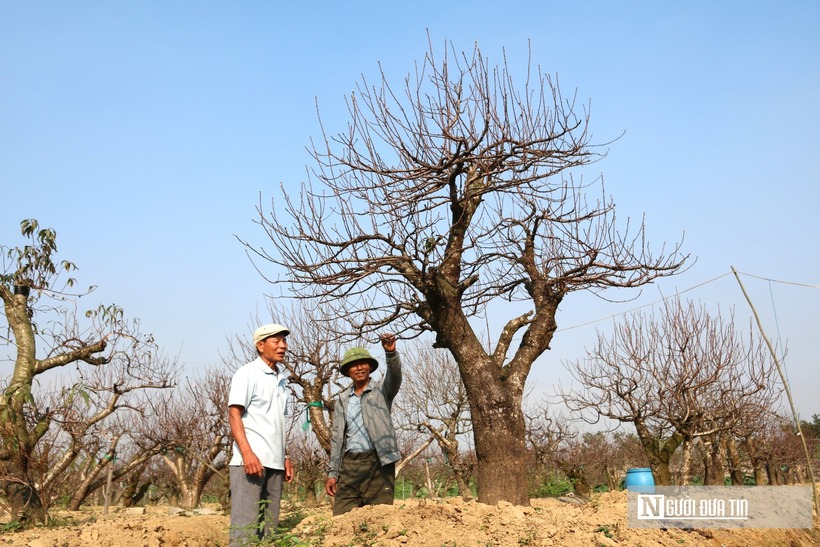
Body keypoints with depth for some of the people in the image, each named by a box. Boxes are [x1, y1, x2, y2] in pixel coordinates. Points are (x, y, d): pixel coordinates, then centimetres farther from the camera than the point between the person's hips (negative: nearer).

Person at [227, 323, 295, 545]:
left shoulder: (280, 379, 18)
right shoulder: (247, 373, -3)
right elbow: (234, 414, -11)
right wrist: (247, 453, -22)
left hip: (274, 462, 8)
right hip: (250, 460, -7)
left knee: (269, 527, 8)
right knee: (245, 526, -10)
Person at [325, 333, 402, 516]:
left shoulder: (381, 390, 6)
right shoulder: (342, 400, 16)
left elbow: (394, 374, -17)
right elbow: (336, 438, 16)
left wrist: (391, 352, -37)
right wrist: (332, 472, 9)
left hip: (378, 462, -3)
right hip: (349, 464, 4)